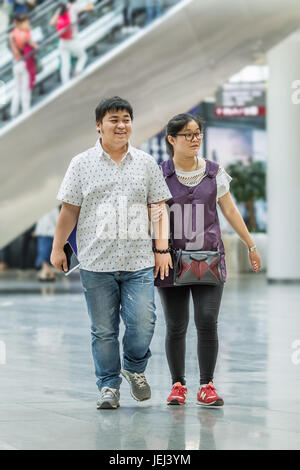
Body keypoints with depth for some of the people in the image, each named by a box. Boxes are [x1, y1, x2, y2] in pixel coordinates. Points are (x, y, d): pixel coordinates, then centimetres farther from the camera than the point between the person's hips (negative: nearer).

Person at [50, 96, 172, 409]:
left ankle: (135, 368, 19)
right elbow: (70, 210, 7)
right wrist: (57, 248, 5)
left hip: (139, 262, 1)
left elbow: (158, 209, 11)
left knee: (143, 322, -8)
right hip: (97, 263, 0)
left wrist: (161, 249, 5)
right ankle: (109, 386, 15)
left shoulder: (146, 164, 9)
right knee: (103, 330, 3)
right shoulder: (82, 164, 5)